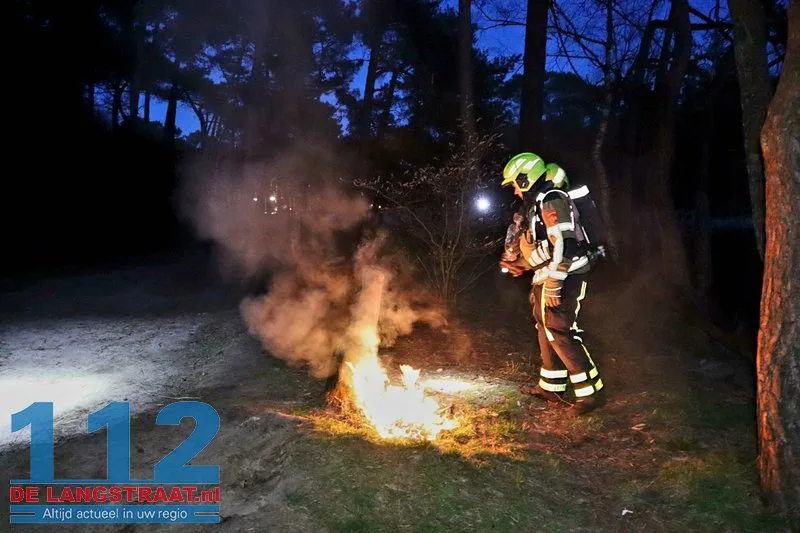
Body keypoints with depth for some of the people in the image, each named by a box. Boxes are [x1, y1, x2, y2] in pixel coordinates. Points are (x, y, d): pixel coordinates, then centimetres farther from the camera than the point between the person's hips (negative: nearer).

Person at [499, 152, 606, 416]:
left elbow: (563, 245, -24)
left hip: (561, 279, -11)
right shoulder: (537, 203, 17)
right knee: (547, 331, 17)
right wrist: (520, 262, 16)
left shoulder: (551, 200, -15)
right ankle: (551, 387, 28)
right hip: (548, 279, 11)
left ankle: (591, 392, 1)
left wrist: (553, 285, -25)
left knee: (560, 334, -9)